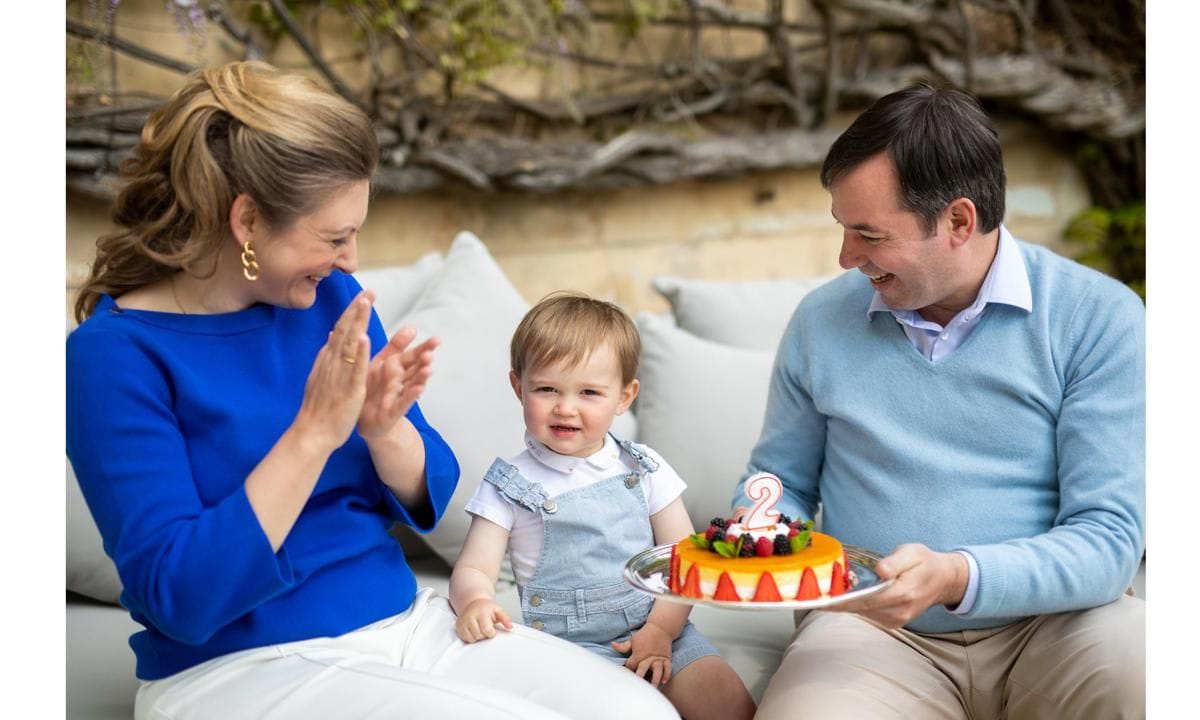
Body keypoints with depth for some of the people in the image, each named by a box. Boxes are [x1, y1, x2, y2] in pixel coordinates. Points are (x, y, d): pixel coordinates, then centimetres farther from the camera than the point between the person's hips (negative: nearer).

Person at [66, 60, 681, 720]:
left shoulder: (329, 296, 3)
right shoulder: (114, 352, -13)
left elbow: (426, 499, 7)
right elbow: (180, 598, -20)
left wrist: (385, 428, -15)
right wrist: (314, 432, -25)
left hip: (409, 623, 6)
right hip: (244, 666, -5)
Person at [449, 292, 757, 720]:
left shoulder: (644, 469, 7)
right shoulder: (510, 485, 1)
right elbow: (473, 569, -4)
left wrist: (661, 630, -9)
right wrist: (475, 602, -28)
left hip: (656, 631, 3)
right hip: (568, 646, -3)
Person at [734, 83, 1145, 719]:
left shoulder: (1099, 318, -5)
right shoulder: (822, 319, 5)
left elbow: (1109, 538, -11)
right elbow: (781, 480, 18)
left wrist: (957, 578, -27)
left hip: (1048, 621, 0)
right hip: (869, 627, 1)